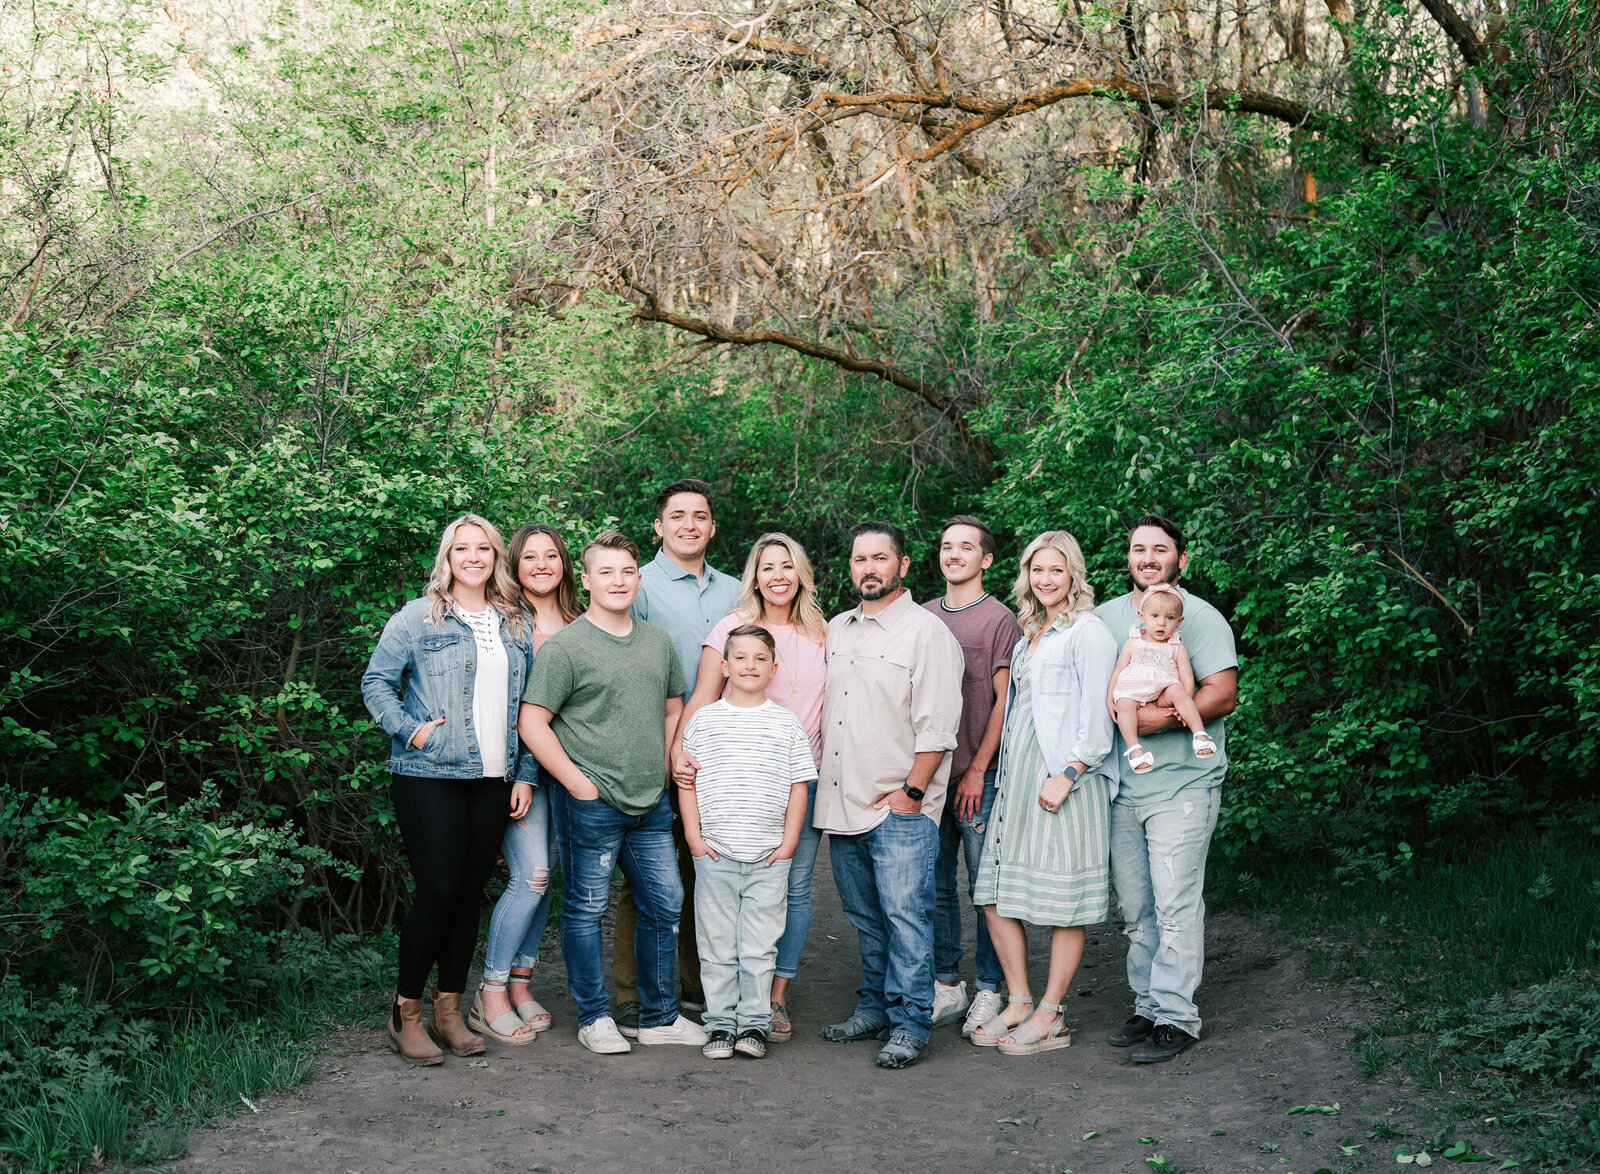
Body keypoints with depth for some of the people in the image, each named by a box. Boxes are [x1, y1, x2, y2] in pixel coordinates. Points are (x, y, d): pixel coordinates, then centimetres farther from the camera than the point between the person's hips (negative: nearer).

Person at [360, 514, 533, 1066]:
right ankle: (405, 1014, 8)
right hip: (429, 777, -5)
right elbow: (376, 682, 1)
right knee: (438, 891, -8)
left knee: (470, 894, 7)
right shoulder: (417, 618, 0)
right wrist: (410, 729, -12)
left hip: (492, 781, 5)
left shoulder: (514, 627, 14)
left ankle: (448, 1012, 18)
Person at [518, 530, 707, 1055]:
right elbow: (532, 722, -10)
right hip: (590, 806, -6)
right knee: (586, 909, 3)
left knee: (664, 905, 10)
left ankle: (660, 1016, 23)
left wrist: (668, 766, 11)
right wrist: (578, 783, -13)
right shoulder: (564, 646, -8)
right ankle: (594, 1018, 18)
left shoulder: (658, 641, 11)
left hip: (651, 804, 6)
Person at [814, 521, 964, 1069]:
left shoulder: (927, 633, -6)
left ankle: (909, 1024, 1)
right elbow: (820, 709, 22)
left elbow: (936, 726, -11)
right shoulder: (835, 630, 15)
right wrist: (818, 777, 14)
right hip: (842, 802, 7)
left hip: (901, 807, -6)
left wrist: (911, 792, -14)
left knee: (905, 914, -6)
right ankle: (874, 1007, 25)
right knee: (865, 916, 14)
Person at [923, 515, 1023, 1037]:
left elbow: (1005, 701, -6)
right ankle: (946, 986, 18)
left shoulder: (999, 619, -2)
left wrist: (977, 769, -10)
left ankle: (988, 991, 10)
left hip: (979, 778, -5)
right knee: (936, 886, 8)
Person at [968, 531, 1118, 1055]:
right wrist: (1001, 773, 17)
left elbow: (1096, 716, -11)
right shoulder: (1030, 634, 19)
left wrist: (1067, 775, -19)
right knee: (996, 893, 6)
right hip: (1018, 774, 8)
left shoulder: (1088, 632, -6)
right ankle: (1019, 1003, 17)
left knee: (1064, 904, -1)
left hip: (1064, 777, -8)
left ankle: (1050, 1018, 8)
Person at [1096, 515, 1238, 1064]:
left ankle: (1174, 1017, 1)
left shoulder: (1199, 617, -3)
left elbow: (1223, 695, -11)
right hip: (1122, 785, 5)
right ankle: (1147, 1006, 19)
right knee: (1136, 909, 10)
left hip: (1182, 785, -5)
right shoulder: (1106, 616, 13)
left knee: (1175, 905, -6)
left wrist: (1161, 718, -20)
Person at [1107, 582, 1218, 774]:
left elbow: (1187, 678, 4)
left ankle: (1199, 733, -29)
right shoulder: (1133, 643, 13)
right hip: (1131, 690, 0)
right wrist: (1110, 698, 1)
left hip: (1163, 694, 0)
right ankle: (1133, 748, -37)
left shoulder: (1176, 648, 11)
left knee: (1177, 691, -31)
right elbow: (1118, 671, 13)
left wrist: (1186, 704, -12)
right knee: (1125, 704, -31)